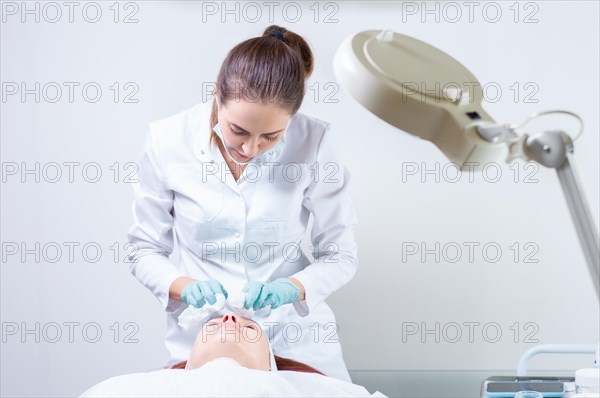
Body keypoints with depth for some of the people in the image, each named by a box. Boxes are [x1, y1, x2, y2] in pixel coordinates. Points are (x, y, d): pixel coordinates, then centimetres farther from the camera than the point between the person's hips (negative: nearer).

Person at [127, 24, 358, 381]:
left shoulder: (314, 142, -15)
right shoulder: (168, 141, -13)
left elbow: (340, 255, -6)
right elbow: (146, 251, -2)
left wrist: (292, 287, -25)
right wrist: (185, 286, -22)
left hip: (294, 335, -1)